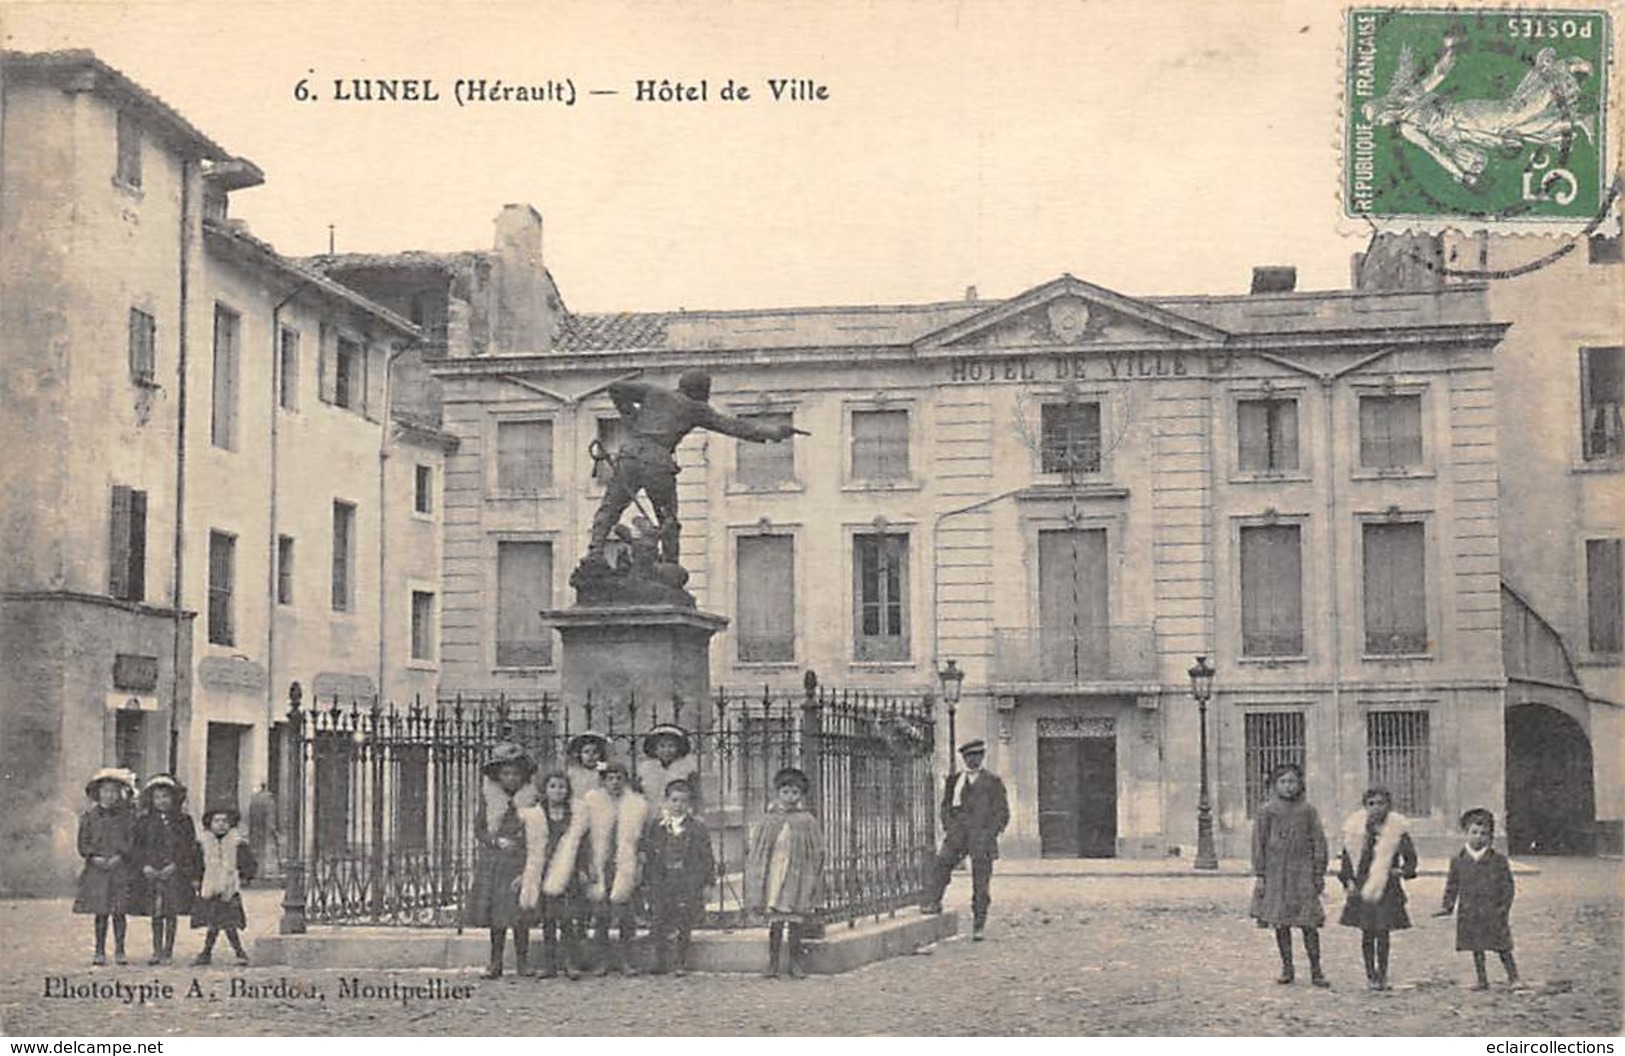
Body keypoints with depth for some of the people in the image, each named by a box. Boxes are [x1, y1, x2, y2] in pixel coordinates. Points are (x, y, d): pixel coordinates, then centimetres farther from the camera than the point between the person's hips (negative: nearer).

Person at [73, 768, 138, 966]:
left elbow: (132, 842, 0)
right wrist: (94, 857, -9)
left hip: (121, 870, -1)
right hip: (97, 869, 1)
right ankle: (100, 952, 7)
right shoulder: (90, 816, 9)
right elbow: (83, 843, 6)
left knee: (119, 911, -2)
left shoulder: (128, 816, 5)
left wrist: (119, 857, -13)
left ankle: (119, 951, 5)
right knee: (100, 912, 1)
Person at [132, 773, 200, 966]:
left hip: (174, 872, -2)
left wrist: (174, 865, -10)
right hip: (151, 873, 2)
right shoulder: (144, 821, 8)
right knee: (156, 914, 5)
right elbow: (138, 846, 7)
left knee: (171, 913, 0)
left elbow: (189, 847, 0)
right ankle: (157, 951, 12)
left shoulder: (182, 821, 3)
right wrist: (145, 866, -7)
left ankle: (168, 951, 6)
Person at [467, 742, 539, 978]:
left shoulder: (532, 798, 2)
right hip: (493, 859, 1)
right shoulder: (489, 797, 5)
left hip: (521, 859, -1)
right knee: (495, 911, 1)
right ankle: (495, 961, 8)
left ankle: (522, 959, 4)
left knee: (519, 911, -7)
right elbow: (479, 829, 6)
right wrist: (498, 841, -12)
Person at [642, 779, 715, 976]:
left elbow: (707, 857, 5)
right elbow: (648, 856, 10)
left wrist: (708, 880, 0)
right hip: (661, 883, 1)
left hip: (688, 884, -1)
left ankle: (681, 963, 13)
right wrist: (647, 880, 7)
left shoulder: (698, 828, 2)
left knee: (684, 926, 0)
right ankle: (660, 962, 12)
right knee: (658, 924, -1)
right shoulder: (656, 826, 7)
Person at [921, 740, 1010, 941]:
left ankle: (979, 925, 6)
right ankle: (933, 902, -23)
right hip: (958, 833, 2)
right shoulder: (954, 780, 14)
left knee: (981, 883, 0)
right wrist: (948, 828, 4)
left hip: (982, 835, -2)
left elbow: (1002, 812, 5)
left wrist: (989, 834, -6)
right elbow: (946, 806, 21)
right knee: (942, 862, -25)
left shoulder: (992, 781, 7)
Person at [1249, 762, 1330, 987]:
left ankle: (1316, 970, 3)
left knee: (1309, 924, -4)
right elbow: (1259, 844, 3)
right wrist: (1260, 876, -2)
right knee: (1280, 923, 5)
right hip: (1276, 873, 1)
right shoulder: (1266, 812, 2)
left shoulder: (1307, 811, 4)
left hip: (1302, 872, -1)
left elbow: (1318, 842, 6)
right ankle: (1287, 968, 16)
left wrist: (1319, 874, 1)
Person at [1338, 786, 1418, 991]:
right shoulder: (1356, 829, 2)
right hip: (1362, 888, 1)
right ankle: (1371, 974, 16)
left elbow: (1410, 857, 4)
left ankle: (1382, 976, 13)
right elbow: (1347, 857, 8)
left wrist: (1404, 871, -14)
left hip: (1387, 889, -1)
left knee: (1382, 933, 1)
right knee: (1367, 933, 5)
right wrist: (1348, 880, -3)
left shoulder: (1398, 830, -1)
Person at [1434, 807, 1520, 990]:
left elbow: (1508, 886, 0)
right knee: (1476, 949, 9)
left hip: (1493, 914, -2)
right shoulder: (1458, 862, 4)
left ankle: (1513, 978, 14)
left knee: (1502, 947, 2)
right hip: (1469, 915, 2)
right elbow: (1452, 886, 9)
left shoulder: (1499, 861, -2)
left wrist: (1504, 906, -9)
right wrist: (1447, 906, 1)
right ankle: (1482, 980, 18)